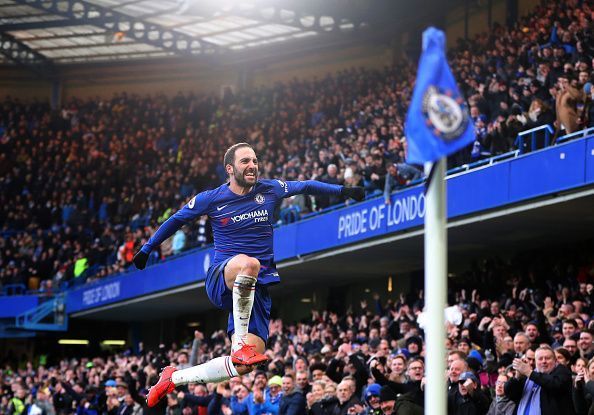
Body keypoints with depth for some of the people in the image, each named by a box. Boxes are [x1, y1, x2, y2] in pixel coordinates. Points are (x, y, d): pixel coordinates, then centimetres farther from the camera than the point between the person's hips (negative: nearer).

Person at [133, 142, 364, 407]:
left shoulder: (270, 191, 7)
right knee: (248, 264, -42)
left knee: (244, 365, -10)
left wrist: (343, 191, 16)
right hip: (220, 280, -3)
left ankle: (173, 378, 8)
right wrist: (146, 249, 21)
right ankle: (239, 344, -35)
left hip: (257, 288, 3)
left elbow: (306, 186, 19)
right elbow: (176, 220, 15)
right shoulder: (211, 199, 2)